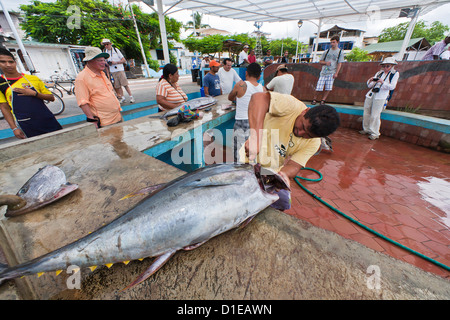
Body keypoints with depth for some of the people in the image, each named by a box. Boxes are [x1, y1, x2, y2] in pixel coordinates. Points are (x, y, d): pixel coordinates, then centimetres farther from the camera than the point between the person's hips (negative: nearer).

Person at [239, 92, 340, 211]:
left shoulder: (313, 143, -7)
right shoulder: (292, 106, -23)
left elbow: (294, 165, -15)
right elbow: (259, 97, -40)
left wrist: (283, 174, -40)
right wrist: (256, 137, -54)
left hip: (274, 173, 4)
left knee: (282, 205, 3)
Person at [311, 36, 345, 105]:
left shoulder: (340, 52, 7)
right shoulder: (327, 51, 13)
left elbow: (339, 63, 2)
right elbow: (320, 61, 15)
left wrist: (336, 73, -9)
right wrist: (326, 62, -7)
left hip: (332, 73, 0)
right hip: (324, 72, 1)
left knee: (328, 89, -8)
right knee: (319, 88, -8)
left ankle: (323, 100, 1)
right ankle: (314, 99, 10)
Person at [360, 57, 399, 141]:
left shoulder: (395, 74, 9)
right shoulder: (379, 73, 20)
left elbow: (392, 86, -3)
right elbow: (369, 85, 14)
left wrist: (383, 82, -17)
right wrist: (370, 81, -7)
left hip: (381, 97, -5)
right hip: (371, 94, 5)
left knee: (375, 115, -11)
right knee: (366, 113, 3)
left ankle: (374, 133, -4)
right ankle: (366, 129, 16)